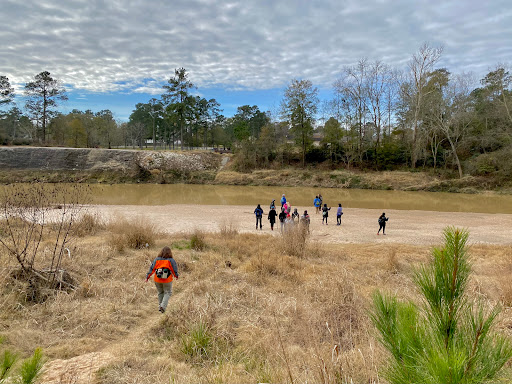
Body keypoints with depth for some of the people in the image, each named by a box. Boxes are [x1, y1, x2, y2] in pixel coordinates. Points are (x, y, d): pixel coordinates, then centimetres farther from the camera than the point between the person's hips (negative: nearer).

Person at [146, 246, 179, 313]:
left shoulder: (157, 259, -1)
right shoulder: (171, 260, -8)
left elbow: (151, 269, -1)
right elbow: (175, 270, -4)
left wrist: (147, 277, 5)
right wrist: (176, 276, 14)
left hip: (157, 280, 3)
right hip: (167, 280, -3)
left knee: (160, 292, 21)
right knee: (167, 293, 11)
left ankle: (160, 306, 25)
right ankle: (163, 306, -4)